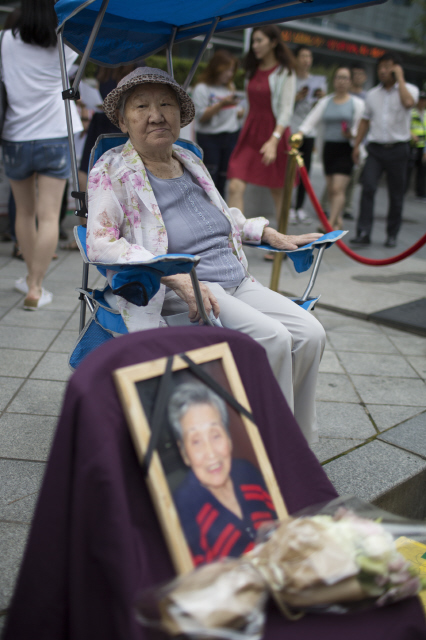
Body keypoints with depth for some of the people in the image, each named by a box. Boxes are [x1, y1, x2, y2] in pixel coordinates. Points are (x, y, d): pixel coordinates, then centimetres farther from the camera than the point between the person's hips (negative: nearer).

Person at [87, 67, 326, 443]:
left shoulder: (190, 161, 17)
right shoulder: (112, 172, -2)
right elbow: (101, 244, -15)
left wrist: (274, 235, 18)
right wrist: (177, 276, -25)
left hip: (236, 281, 7)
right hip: (170, 292, -7)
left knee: (310, 334, -11)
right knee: (271, 337, -26)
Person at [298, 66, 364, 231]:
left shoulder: (357, 103, 3)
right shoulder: (325, 102, 12)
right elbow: (311, 121, 5)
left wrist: (351, 134, -21)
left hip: (345, 149, -4)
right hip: (329, 147, 4)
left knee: (338, 188, -14)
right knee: (330, 189, 7)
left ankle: (331, 224, -15)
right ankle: (337, 219, 20)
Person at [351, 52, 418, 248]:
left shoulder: (409, 89, 1)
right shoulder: (372, 94, 12)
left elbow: (408, 103, -22)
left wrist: (400, 78, -13)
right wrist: (356, 145, 10)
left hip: (398, 149, -2)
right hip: (375, 148, 2)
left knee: (396, 194, 5)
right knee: (368, 188, -15)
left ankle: (392, 235, 15)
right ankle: (363, 232, -16)